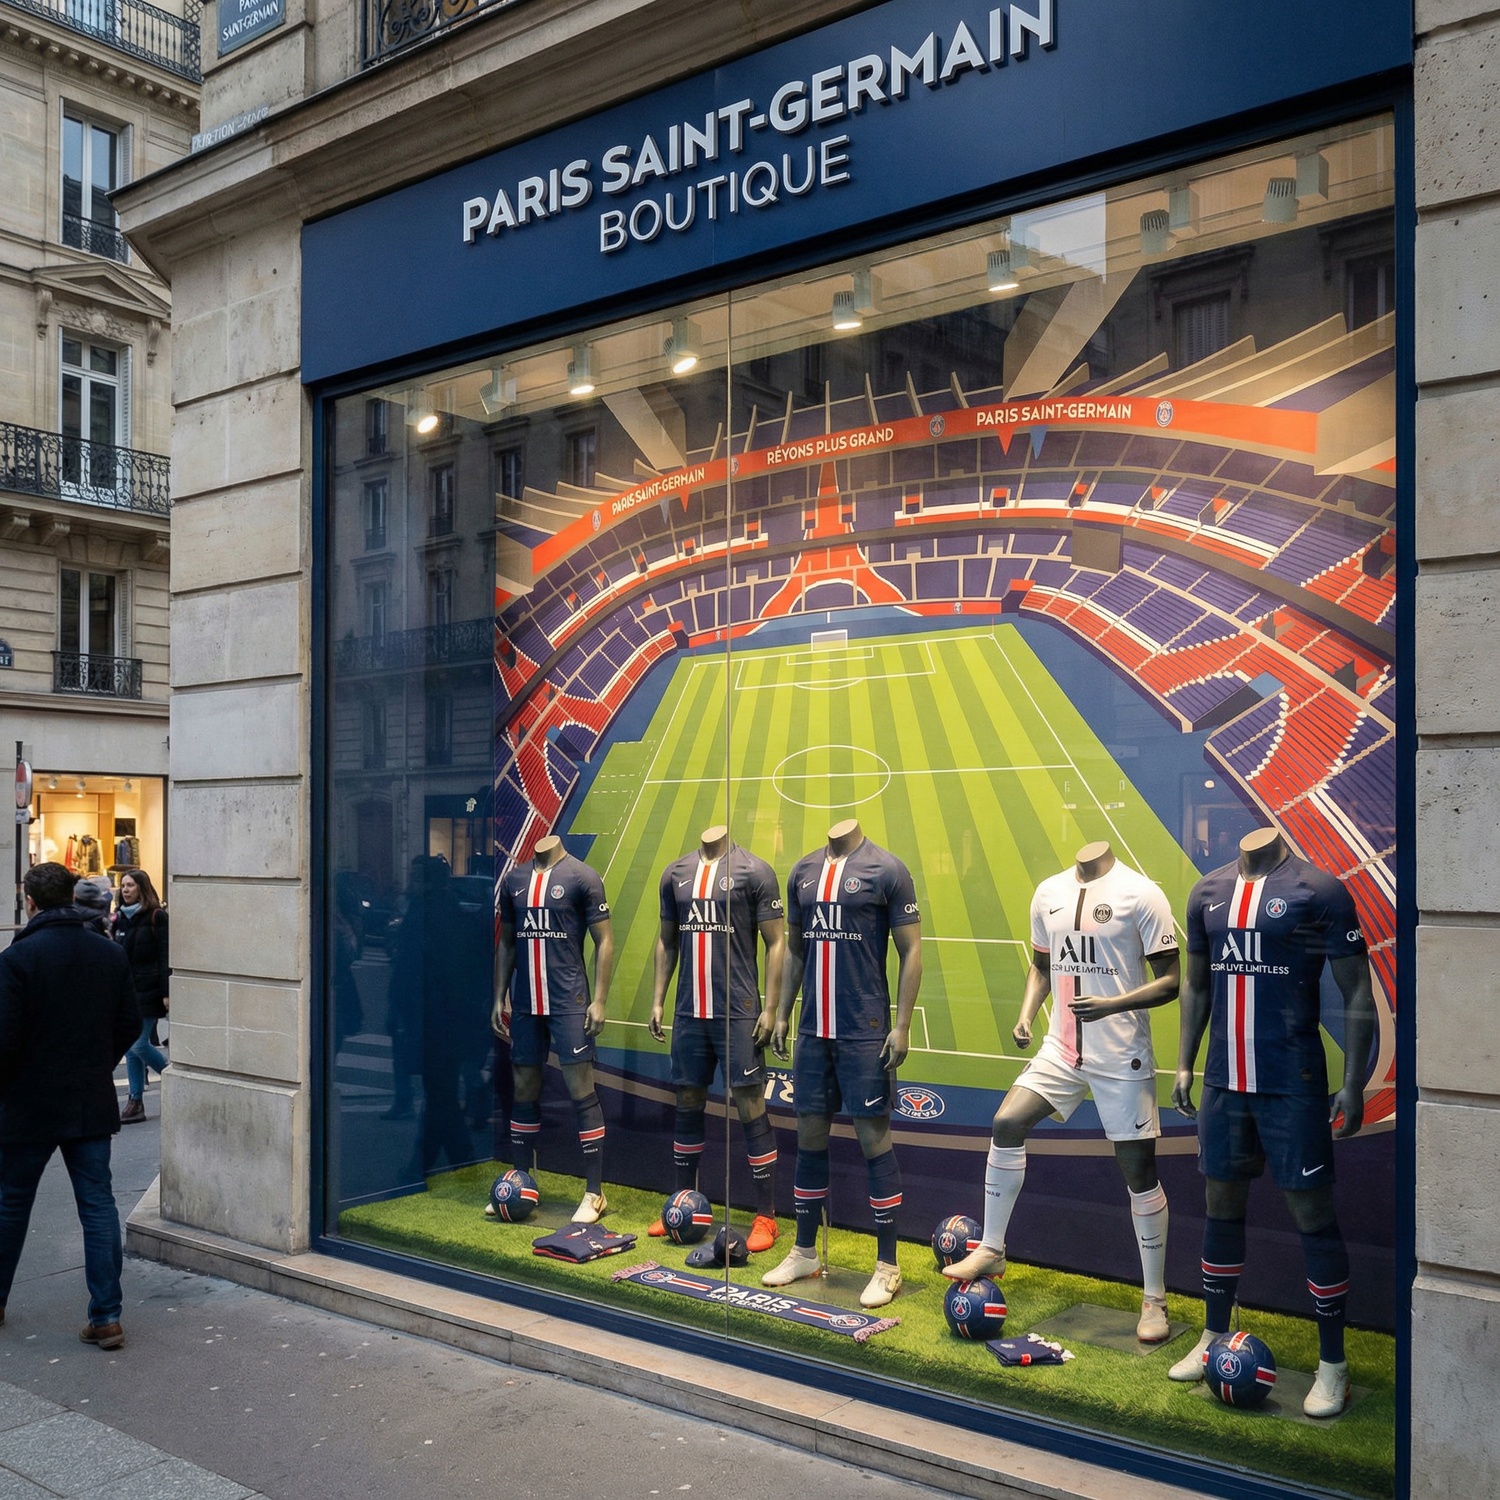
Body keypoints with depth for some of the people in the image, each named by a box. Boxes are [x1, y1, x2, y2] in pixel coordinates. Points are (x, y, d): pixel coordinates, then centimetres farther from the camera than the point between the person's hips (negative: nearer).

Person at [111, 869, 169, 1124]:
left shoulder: (156, 916, -8)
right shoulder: (121, 917, 13)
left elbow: (165, 957, -12)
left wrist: (166, 992, -17)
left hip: (147, 991, -7)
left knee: (139, 1044, -9)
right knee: (130, 1047, 7)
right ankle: (135, 1101, 12)